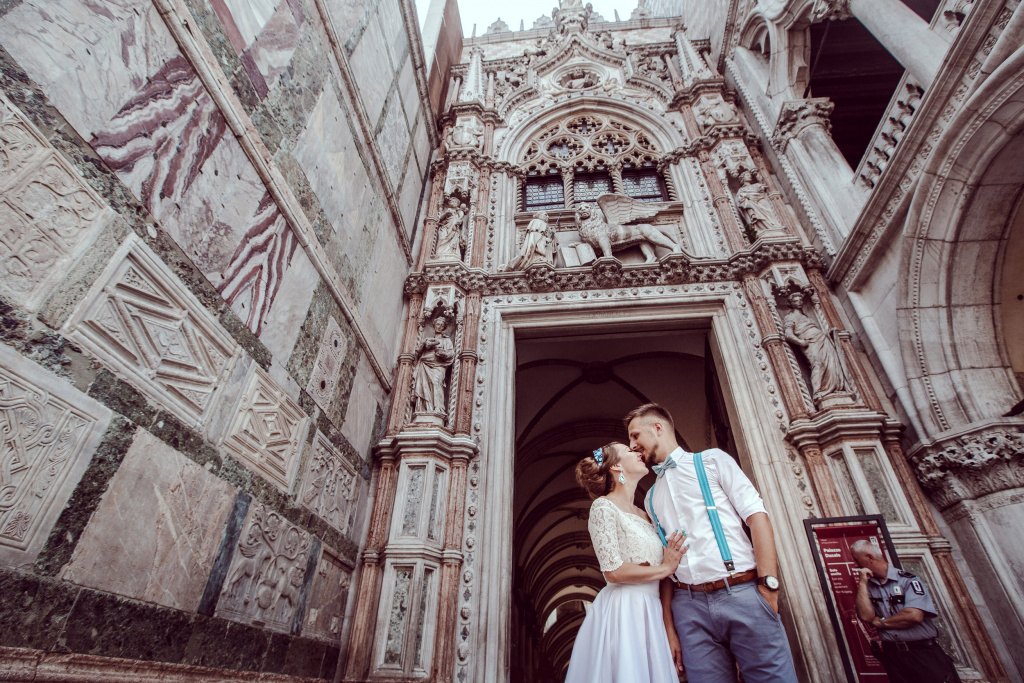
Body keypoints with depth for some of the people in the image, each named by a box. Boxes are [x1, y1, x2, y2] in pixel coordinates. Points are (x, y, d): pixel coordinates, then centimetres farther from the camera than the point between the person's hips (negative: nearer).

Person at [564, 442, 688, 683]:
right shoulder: (604, 507, -9)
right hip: (622, 612, -7)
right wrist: (665, 568, -6)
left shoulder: (644, 515, 15)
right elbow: (613, 571, -16)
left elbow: (663, 581, 15)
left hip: (651, 613, 7)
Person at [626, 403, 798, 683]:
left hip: (742, 593, -3)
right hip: (689, 606, 4)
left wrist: (768, 585, -12)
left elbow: (757, 516, -2)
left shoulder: (712, 460, 7)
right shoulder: (651, 497, 18)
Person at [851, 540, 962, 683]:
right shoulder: (867, 587, 6)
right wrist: (862, 582, -8)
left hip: (924, 654, -3)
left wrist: (880, 622, -6)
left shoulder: (907, 579, -6)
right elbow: (866, 616, -8)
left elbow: (914, 615, -18)